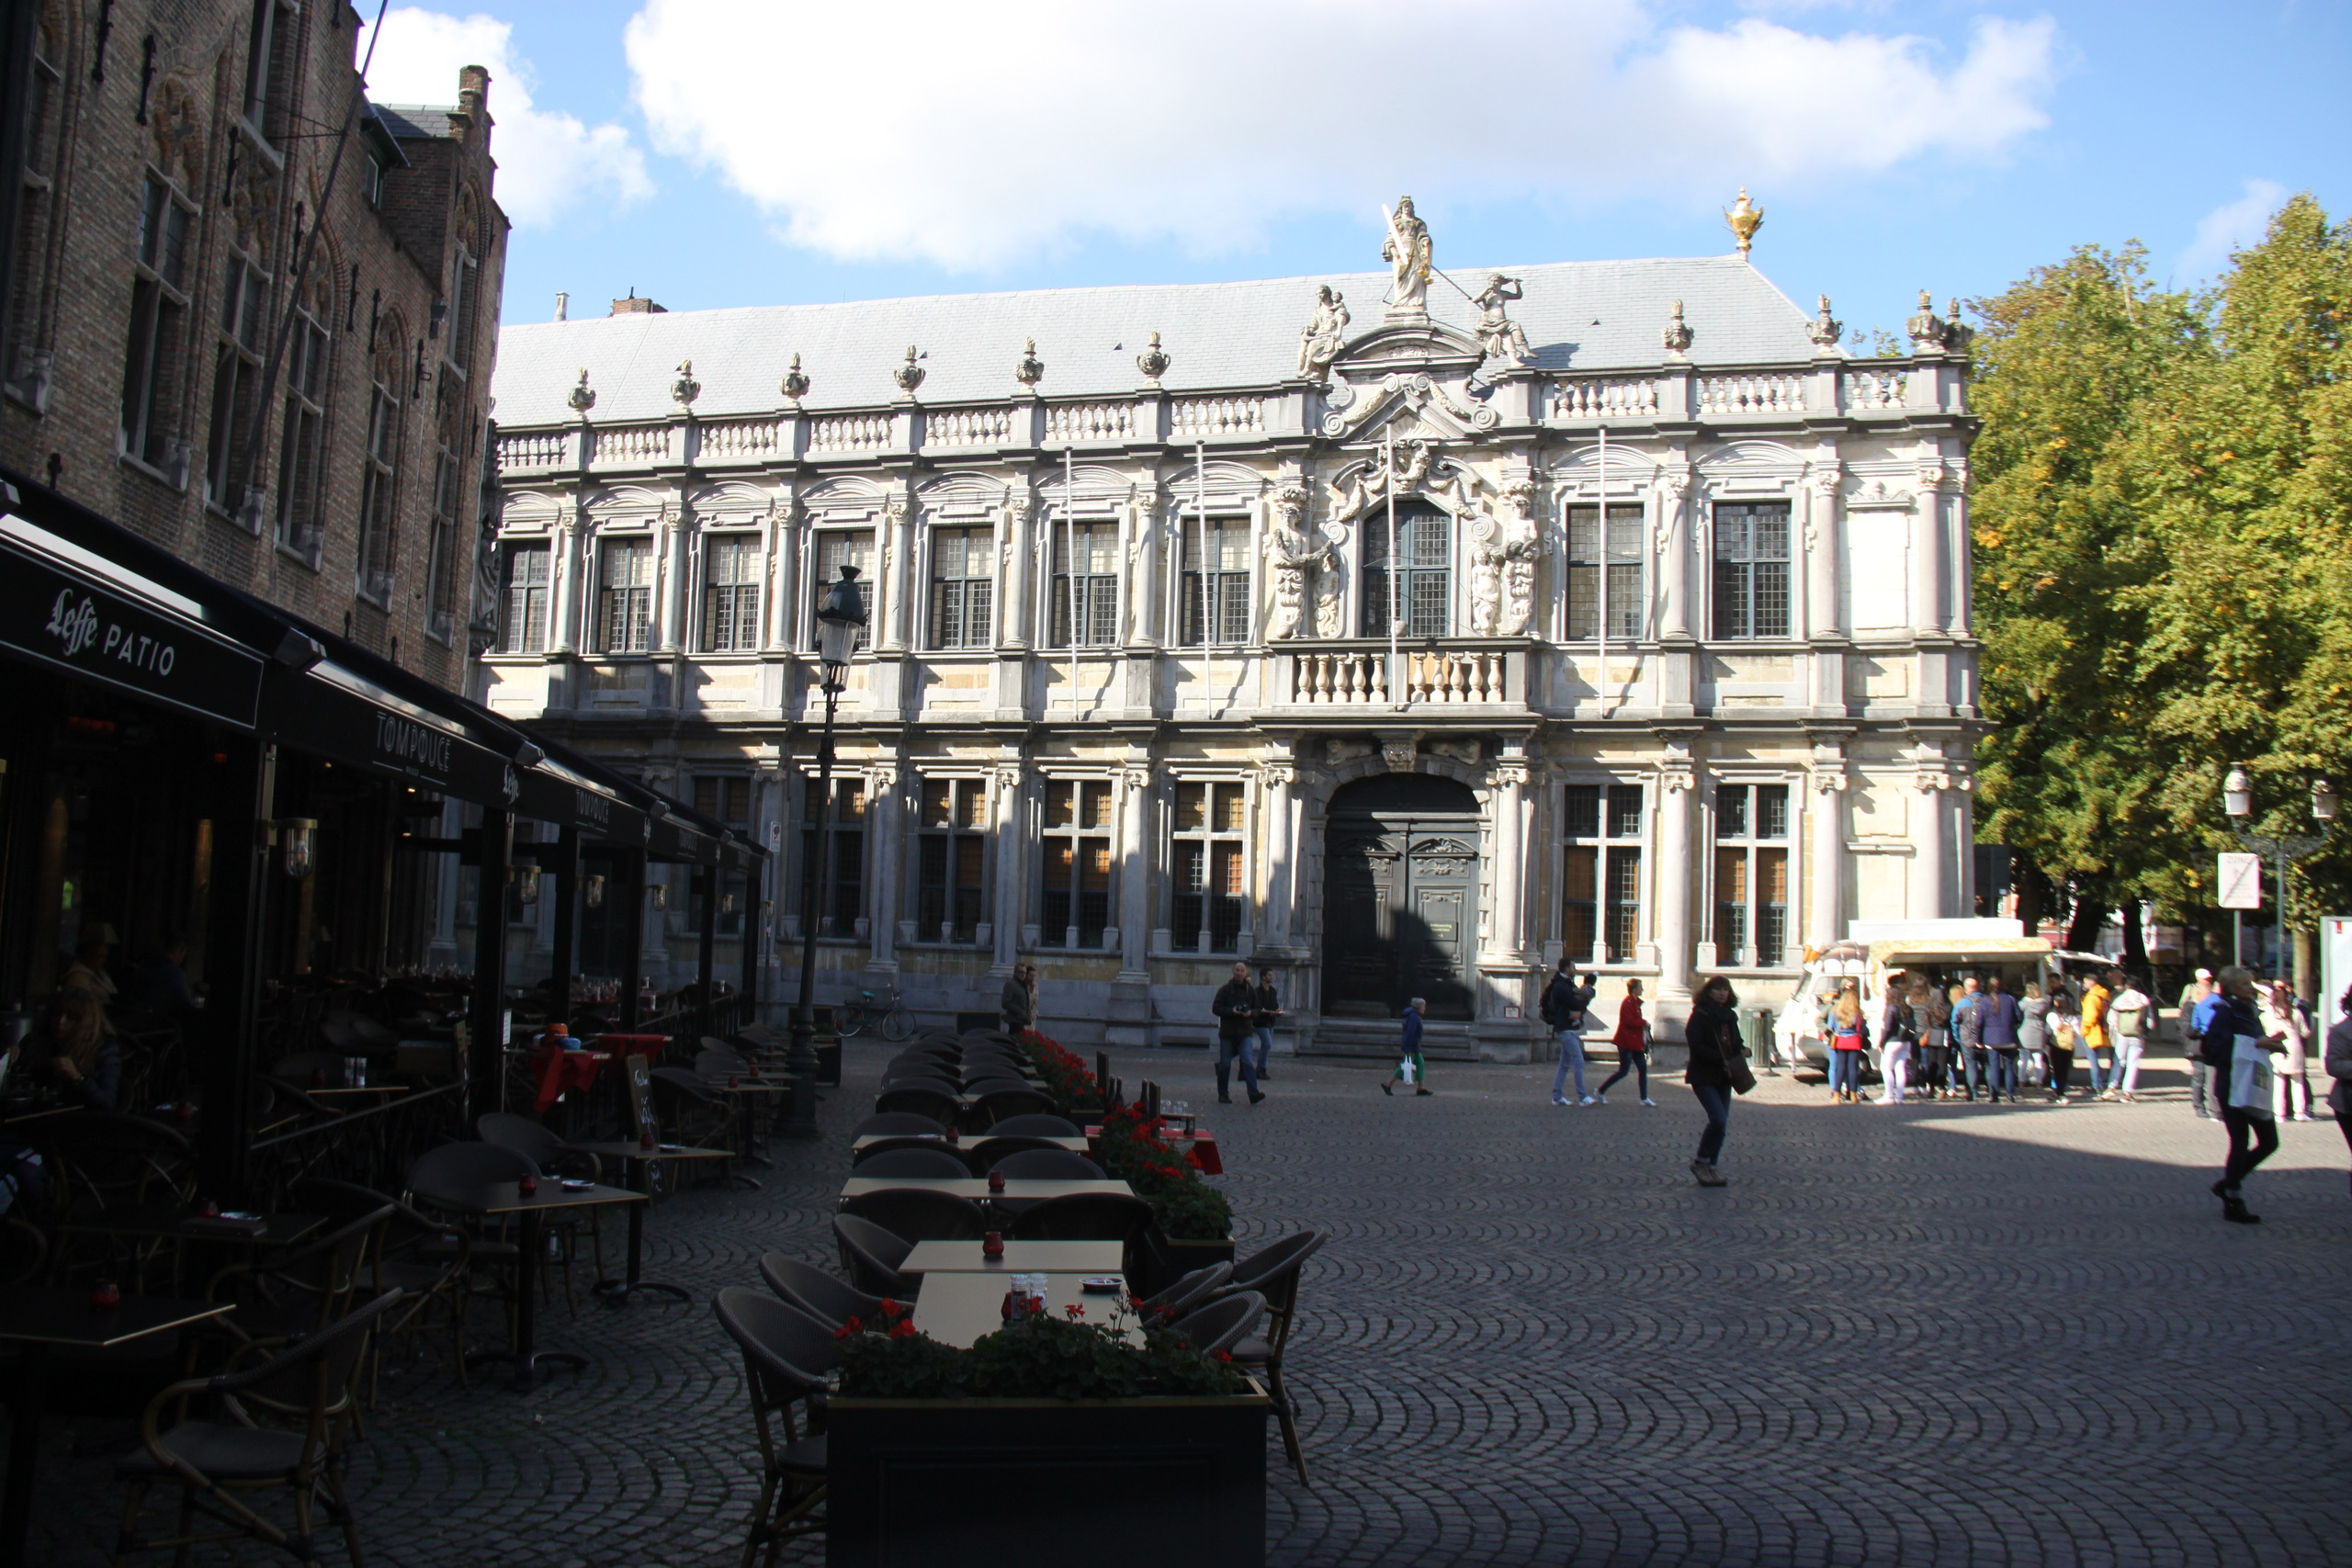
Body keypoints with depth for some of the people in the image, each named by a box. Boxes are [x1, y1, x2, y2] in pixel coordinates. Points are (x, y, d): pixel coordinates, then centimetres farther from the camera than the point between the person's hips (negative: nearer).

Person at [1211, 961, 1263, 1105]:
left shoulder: (1251, 990, 8)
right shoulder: (1225, 989, 0)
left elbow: (1257, 1009, 15)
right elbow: (1215, 1008, -2)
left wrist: (1250, 1013, -8)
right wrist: (1231, 1011, -17)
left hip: (1245, 1032, 1)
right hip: (1227, 1032, -1)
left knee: (1248, 1061, -14)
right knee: (1225, 1064, 5)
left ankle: (1253, 1093, -20)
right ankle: (1223, 1095, 18)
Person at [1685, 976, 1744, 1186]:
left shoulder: (1730, 1016, 12)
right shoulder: (1700, 1015, -9)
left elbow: (1735, 1041, 22)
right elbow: (1697, 1046, -16)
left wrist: (1741, 1051, -1)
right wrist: (1722, 1059, -21)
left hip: (1724, 1077, 7)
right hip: (1704, 1076, -7)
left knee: (1722, 1122, 5)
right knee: (1718, 1119, -18)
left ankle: (1710, 1167, 15)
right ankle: (1701, 1162, -2)